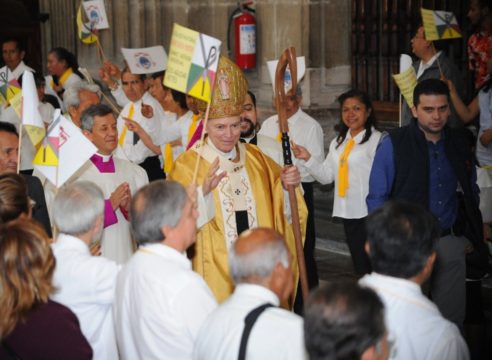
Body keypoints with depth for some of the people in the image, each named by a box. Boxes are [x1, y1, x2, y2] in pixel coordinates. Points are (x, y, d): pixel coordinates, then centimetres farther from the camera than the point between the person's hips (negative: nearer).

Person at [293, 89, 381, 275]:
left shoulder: (376, 139, -11)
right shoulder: (338, 142, 14)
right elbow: (327, 175, 11)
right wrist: (308, 158, -2)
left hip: (369, 213, -7)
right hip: (348, 212, 7)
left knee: (373, 265, 0)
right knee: (359, 265, 17)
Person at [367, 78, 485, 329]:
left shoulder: (459, 142, 5)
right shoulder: (393, 145, -8)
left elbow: (471, 189, 17)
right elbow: (377, 198, -4)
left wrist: (474, 233, 12)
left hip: (450, 241, 3)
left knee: (452, 317, 9)